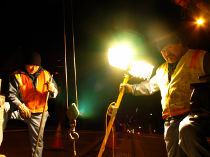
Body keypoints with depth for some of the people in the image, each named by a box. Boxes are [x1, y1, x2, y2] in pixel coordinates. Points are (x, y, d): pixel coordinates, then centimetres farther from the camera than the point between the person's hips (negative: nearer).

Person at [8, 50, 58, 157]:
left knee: (37, 142, 9)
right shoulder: (17, 76, -8)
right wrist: (20, 106, -31)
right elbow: (11, 95, -15)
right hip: (23, 111, -1)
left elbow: (55, 94, 0)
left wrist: (52, 90, -23)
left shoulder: (45, 75, 0)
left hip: (39, 114, 2)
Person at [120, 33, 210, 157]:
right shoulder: (161, 70, 30)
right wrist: (131, 88, 47)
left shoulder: (198, 57, 7)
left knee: (186, 130, -39)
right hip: (171, 120, 6)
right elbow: (149, 86, 43)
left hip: (194, 113, -6)